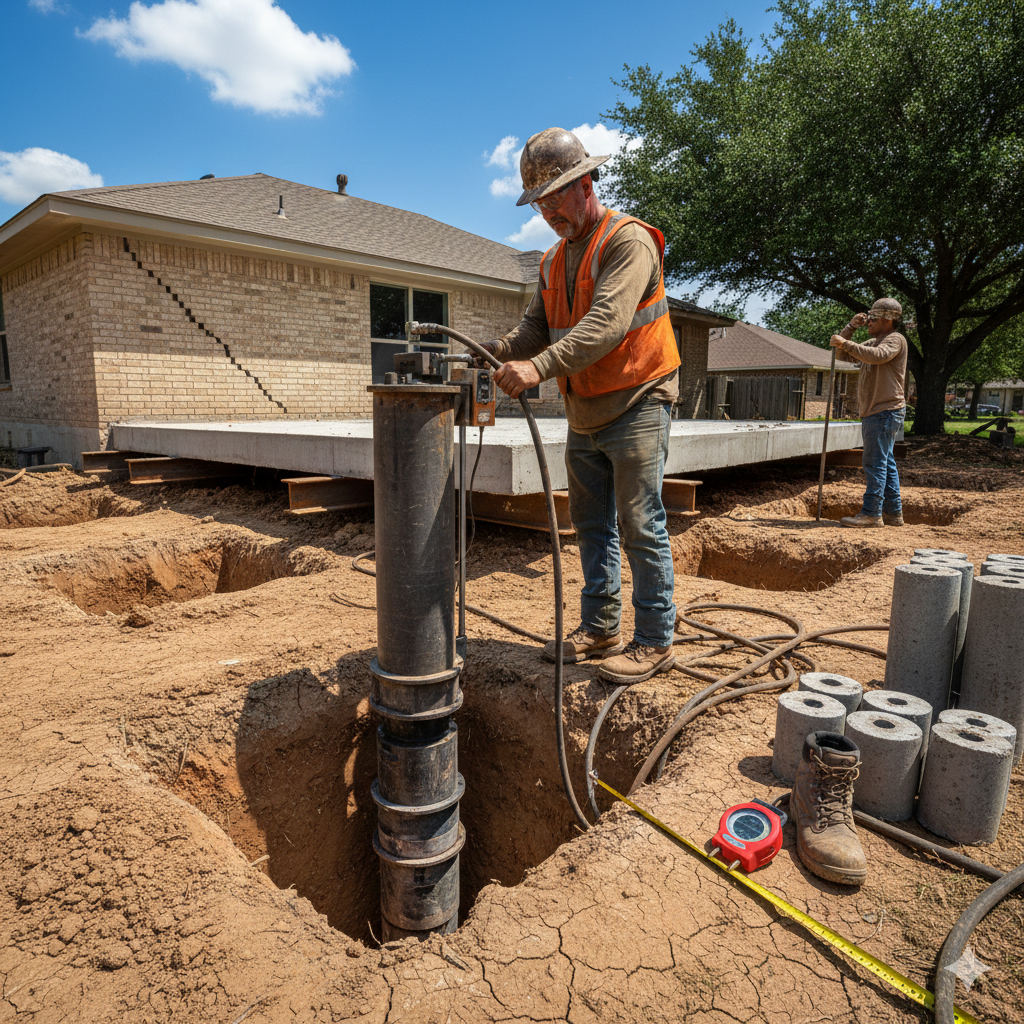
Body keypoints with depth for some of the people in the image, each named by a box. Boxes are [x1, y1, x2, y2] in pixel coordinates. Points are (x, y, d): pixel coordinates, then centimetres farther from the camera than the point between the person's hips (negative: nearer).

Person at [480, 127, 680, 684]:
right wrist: (494, 351, -11)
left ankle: (654, 642, 7)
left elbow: (606, 323, -28)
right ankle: (599, 628, 24)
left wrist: (539, 367, -38)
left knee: (640, 527, -5)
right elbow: (536, 327, 9)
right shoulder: (555, 259, 15)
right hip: (584, 416, 8)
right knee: (592, 526, 12)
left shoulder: (629, 240, -12)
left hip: (635, 409, -8)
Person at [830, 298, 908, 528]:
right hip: (873, 413, 10)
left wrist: (846, 343, -26)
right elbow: (842, 354, 21)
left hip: (885, 412, -10)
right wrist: (852, 326, 11)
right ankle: (893, 513, 17)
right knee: (885, 463, 11)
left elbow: (877, 356, -29)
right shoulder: (873, 342, 21)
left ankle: (871, 513, -10)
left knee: (875, 463, -11)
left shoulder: (895, 340, -7)